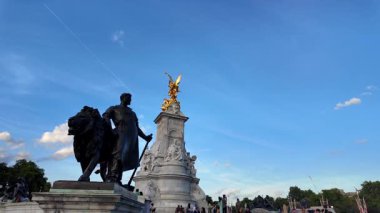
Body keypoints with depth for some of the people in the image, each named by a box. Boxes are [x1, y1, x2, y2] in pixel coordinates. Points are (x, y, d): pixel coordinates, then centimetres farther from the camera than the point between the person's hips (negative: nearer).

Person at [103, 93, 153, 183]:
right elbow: (105, 116, 3)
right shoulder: (114, 108, 22)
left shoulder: (132, 113, 38)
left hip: (132, 137, 5)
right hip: (121, 133, -5)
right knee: (118, 155, -22)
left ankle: (117, 180, -9)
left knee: (126, 158, -7)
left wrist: (145, 137, 19)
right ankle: (111, 178, -28)